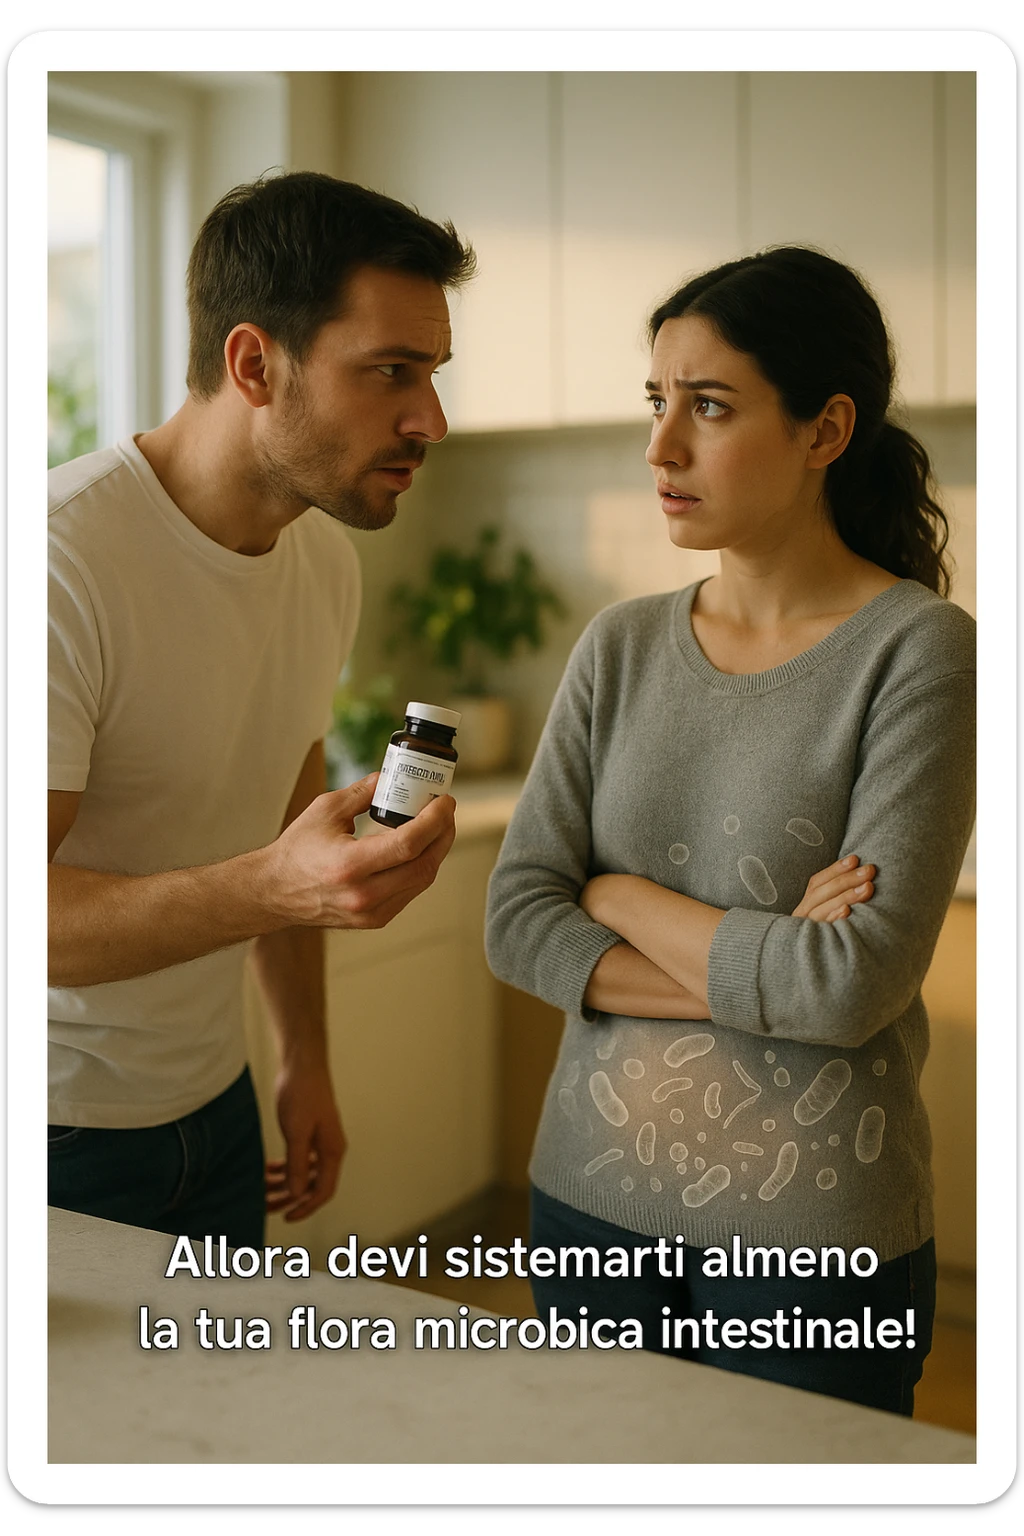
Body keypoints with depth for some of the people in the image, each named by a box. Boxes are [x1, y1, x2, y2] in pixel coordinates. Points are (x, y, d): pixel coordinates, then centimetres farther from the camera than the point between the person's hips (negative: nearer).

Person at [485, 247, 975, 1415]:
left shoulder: (918, 651, -12)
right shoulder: (622, 649, 2)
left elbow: (854, 985, -20)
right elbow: (516, 922, -4)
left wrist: (616, 895, -8)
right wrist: (754, 967, -15)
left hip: (810, 1227, -4)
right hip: (594, 1189, 5)